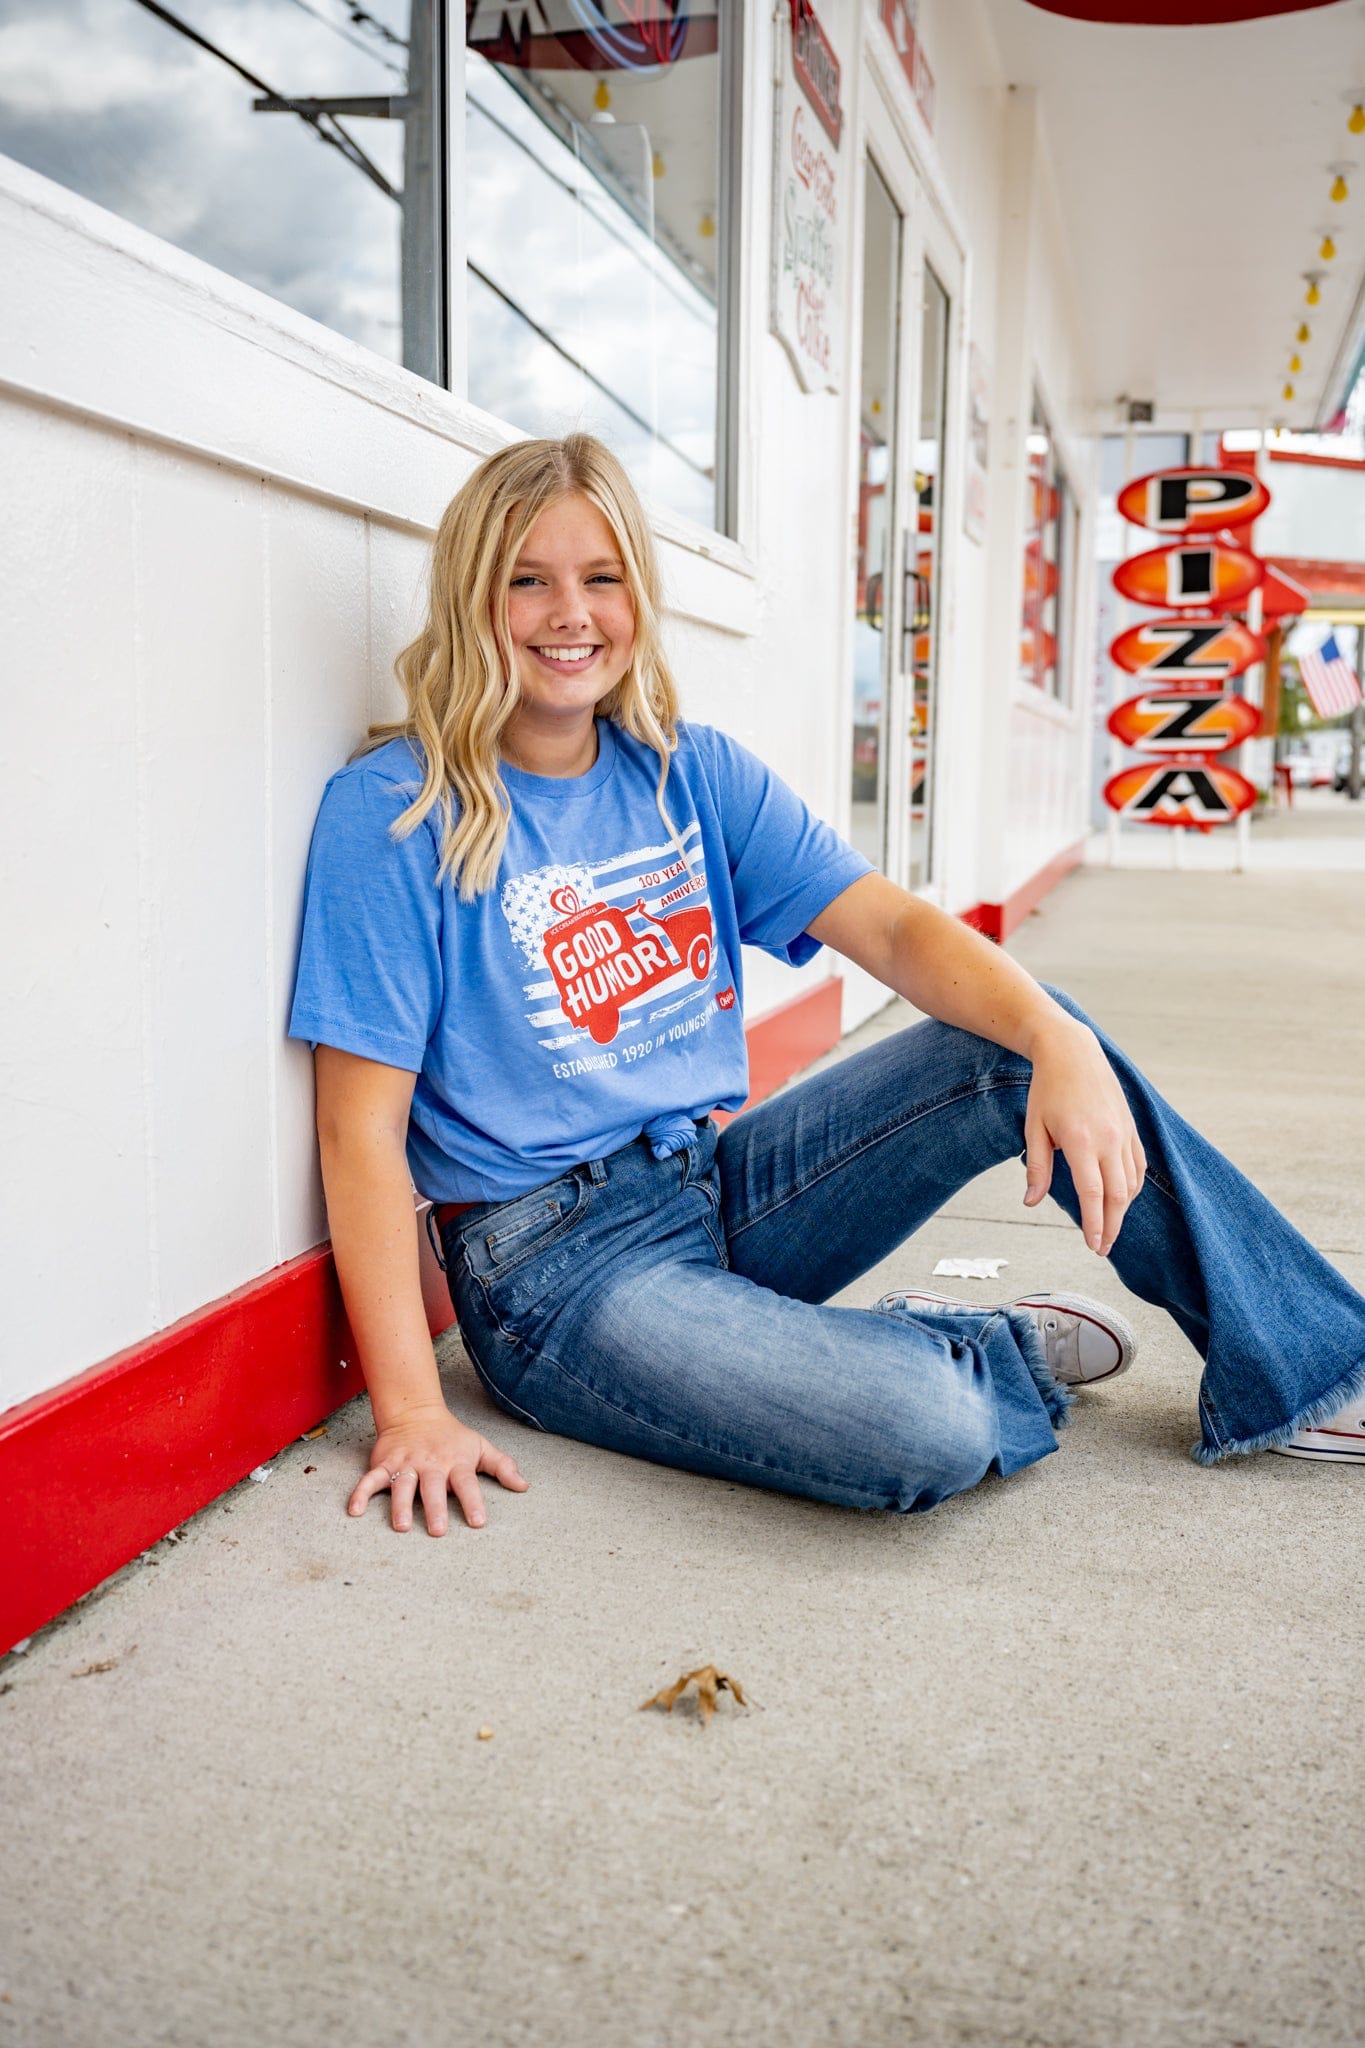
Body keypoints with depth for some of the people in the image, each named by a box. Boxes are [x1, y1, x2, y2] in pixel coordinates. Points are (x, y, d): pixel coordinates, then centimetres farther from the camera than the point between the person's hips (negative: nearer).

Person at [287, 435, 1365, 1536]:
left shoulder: (691, 772, 5)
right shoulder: (391, 813, -11)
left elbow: (893, 928, -4)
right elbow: (364, 1124, -15)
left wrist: (1063, 1042, -23)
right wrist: (413, 1410, -21)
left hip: (722, 1188, 6)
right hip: (556, 1262, -6)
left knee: (1021, 1039, -9)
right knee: (923, 1434, -30)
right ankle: (1005, 1356, 7)